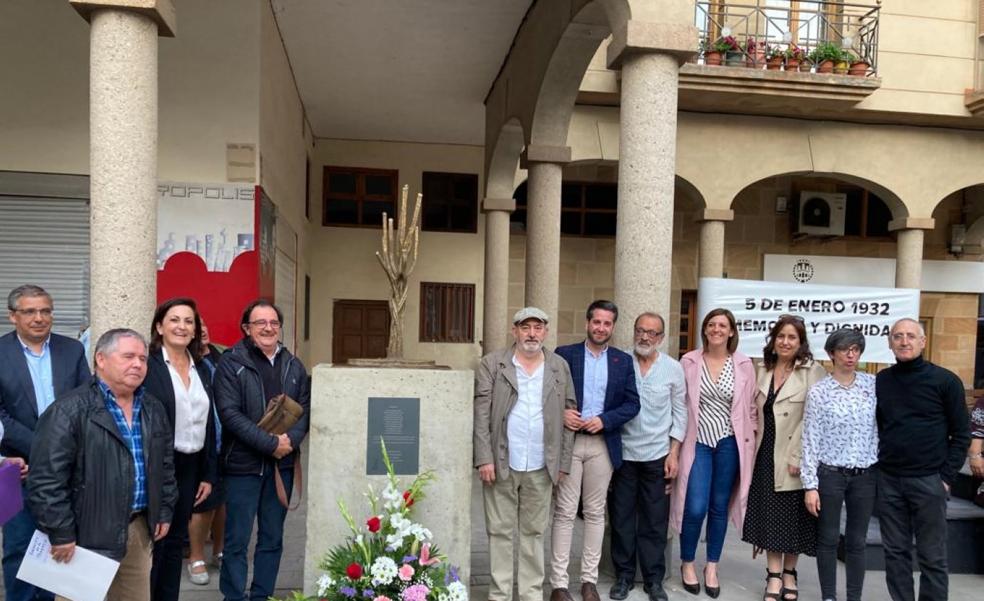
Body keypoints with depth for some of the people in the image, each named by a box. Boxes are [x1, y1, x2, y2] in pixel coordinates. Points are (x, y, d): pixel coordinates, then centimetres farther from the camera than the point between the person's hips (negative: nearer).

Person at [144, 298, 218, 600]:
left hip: (190, 467, 6)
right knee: (151, 543, 5)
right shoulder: (146, 365, -10)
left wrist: (209, 474, 9)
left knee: (175, 542, 15)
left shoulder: (202, 369, 9)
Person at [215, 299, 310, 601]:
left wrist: (291, 440, -12)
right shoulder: (231, 363, -7)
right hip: (243, 463, -4)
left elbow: (306, 408, 7)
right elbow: (229, 413, -15)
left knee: (273, 538, 13)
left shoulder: (293, 365, 8)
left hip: (283, 464, 5)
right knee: (237, 540, 5)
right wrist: (270, 443, -18)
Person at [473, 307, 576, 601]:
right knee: (500, 531, 7)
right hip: (501, 463, -2)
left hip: (541, 467, 2)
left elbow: (569, 415, 8)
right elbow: (481, 415, -3)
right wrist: (484, 458, -10)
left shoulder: (560, 367, 7)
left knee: (534, 532, 11)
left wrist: (563, 463, 3)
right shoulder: (492, 364, 0)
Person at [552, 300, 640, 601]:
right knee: (565, 512, 1)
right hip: (568, 441, -2)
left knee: (595, 512, 9)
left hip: (603, 444, 2)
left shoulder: (623, 360, 7)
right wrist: (561, 413, -16)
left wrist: (604, 420, -11)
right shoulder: (564, 354, 2)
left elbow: (632, 403, 3)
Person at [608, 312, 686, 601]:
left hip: (657, 455, 0)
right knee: (621, 518, 8)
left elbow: (679, 412, 4)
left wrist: (674, 453, -1)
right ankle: (624, 576, 23)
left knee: (655, 521, 8)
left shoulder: (673, 368, 0)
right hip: (622, 453, 0)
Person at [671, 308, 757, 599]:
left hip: (729, 443, 2)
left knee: (719, 507, 10)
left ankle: (712, 567, 27)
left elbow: (751, 407, 6)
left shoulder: (744, 364, 1)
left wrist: (751, 441, 2)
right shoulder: (688, 362, -3)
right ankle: (687, 563, 18)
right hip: (698, 442, -1)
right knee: (695, 508, -6)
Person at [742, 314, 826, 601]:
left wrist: (798, 457, -18)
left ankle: (789, 574, 26)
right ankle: (774, 576, 18)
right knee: (769, 514, 7)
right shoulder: (764, 371, 9)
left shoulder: (812, 372, -9)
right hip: (766, 454, 4)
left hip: (795, 458, -4)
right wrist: (754, 446, 9)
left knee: (793, 515, 9)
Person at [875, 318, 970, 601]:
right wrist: (875, 466, 5)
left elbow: (961, 433, -2)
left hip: (928, 481, -3)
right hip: (888, 480, 3)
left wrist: (947, 476, -7)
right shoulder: (880, 381, 6)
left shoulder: (945, 381, -4)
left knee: (932, 556, 5)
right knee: (895, 552, 10)